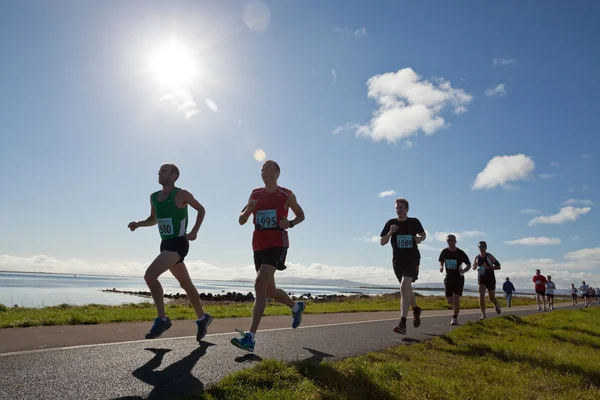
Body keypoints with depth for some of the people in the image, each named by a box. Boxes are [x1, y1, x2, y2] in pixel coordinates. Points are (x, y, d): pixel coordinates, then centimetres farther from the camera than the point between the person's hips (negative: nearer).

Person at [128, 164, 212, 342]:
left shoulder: (181, 195, -8)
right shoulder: (154, 197, 12)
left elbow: (201, 210, 2)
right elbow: (153, 220, 24)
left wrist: (194, 231, -8)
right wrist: (138, 224, 5)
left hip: (178, 243, -8)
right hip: (165, 244, 8)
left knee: (150, 275, -21)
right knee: (185, 284, 15)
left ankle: (162, 319, -9)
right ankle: (202, 318, 28)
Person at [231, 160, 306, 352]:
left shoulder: (286, 195, 0)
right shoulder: (255, 194, 10)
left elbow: (301, 215, 12)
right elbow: (241, 221, 11)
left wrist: (290, 223, -10)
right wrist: (248, 210, -12)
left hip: (277, 245, -6)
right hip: (259, 246, 6)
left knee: (260, 284, -22)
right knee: (269, 290, 14)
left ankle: (251, 337, -23)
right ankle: (296, 306, 43)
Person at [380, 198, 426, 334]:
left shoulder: (414, 222, 0)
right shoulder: (391, 223, 1)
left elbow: (423, 234, 18)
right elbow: (382, 242, 1)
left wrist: (420, 239, -6)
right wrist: (390, 233, -17)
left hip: (412, 259, -3)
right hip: (397, 260, 3)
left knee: (404, 287, -20)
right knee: (406, 288, 18)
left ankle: (402, 323, -22)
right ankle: (416, 309, 48)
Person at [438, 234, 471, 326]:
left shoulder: (461, 253, -11)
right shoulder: (444, 252, -3)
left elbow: (469, 265, 0)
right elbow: (441, 261, 14)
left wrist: (463, 271, -20)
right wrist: (441, 267, -9)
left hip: (458, 278, -3)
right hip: (448, 278, 3)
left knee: (456, 298, -14)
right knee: (449, 300, 2)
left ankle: (455, 318, -1)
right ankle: (456, 306, 37)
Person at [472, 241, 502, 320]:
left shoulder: (489, 256, -9)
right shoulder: (477, 257, 3)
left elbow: (498, 266, -10)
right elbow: (474, 267, 17)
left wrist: (489, 267, -24)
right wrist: (476, 266, -7)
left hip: (490, 279, -2)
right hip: (481, 279, 2)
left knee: (492, 298, 9)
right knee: (481, 295, -14)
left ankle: (497, 306, 44)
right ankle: (483, 314, -9)